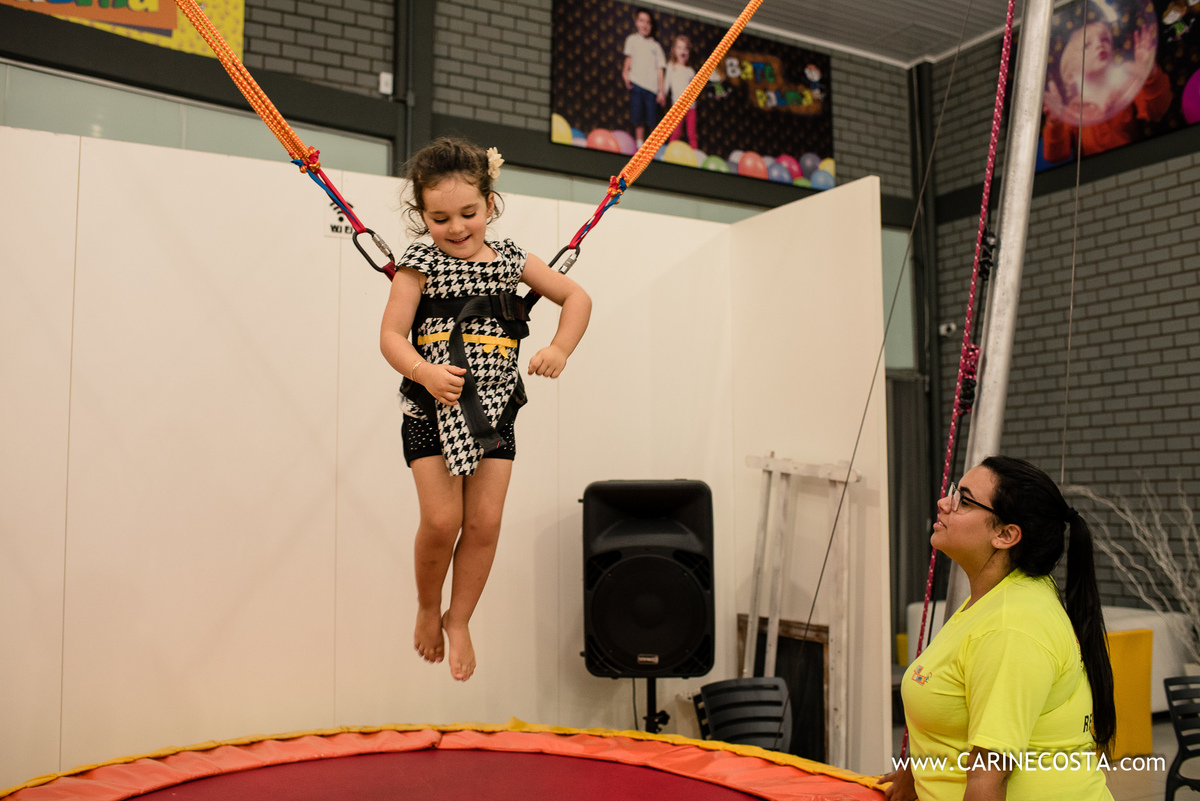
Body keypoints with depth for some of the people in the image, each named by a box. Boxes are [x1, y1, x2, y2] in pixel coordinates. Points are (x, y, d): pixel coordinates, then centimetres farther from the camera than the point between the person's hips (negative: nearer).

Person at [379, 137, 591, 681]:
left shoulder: (509, 260, 6)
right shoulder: (420, 265, -3)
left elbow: (576, 297, 12)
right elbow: (391, 336, -6)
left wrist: (559, 350, -4)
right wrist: (426, 373, -25)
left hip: (495, 411, 3)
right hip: (432, 411, -3)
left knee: (484, 522, 1)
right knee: (442, 520, -8)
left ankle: (459, 620, 21)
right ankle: (427, 608, 21)